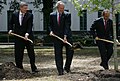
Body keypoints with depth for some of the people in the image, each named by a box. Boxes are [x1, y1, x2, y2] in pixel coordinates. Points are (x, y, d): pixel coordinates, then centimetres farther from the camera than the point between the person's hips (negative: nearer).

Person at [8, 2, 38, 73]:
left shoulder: (30, 15, -3)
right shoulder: (14, 15, 5)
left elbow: (30, 26, -11)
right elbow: (11, 23, 18)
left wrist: (27, 33, -25)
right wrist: (10, 29, 1)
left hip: (28, 36, -2)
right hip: (18, 36, 2)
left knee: (31, 52, -1)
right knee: (18, 54, 4)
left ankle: (33, 68, 7)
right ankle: (19, 68, 16)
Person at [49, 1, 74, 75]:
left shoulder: (67, 15, -3)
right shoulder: (52, 15, 6)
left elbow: (67, 26, -11)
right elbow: (51, 25, 13)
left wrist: (65, 36, -21)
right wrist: (51, 31, -8)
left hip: (67, 36, -1)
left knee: (70, 51, -5)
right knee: (58, 54, 0)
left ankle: (67, 67, 14)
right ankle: (60, 70, 5)